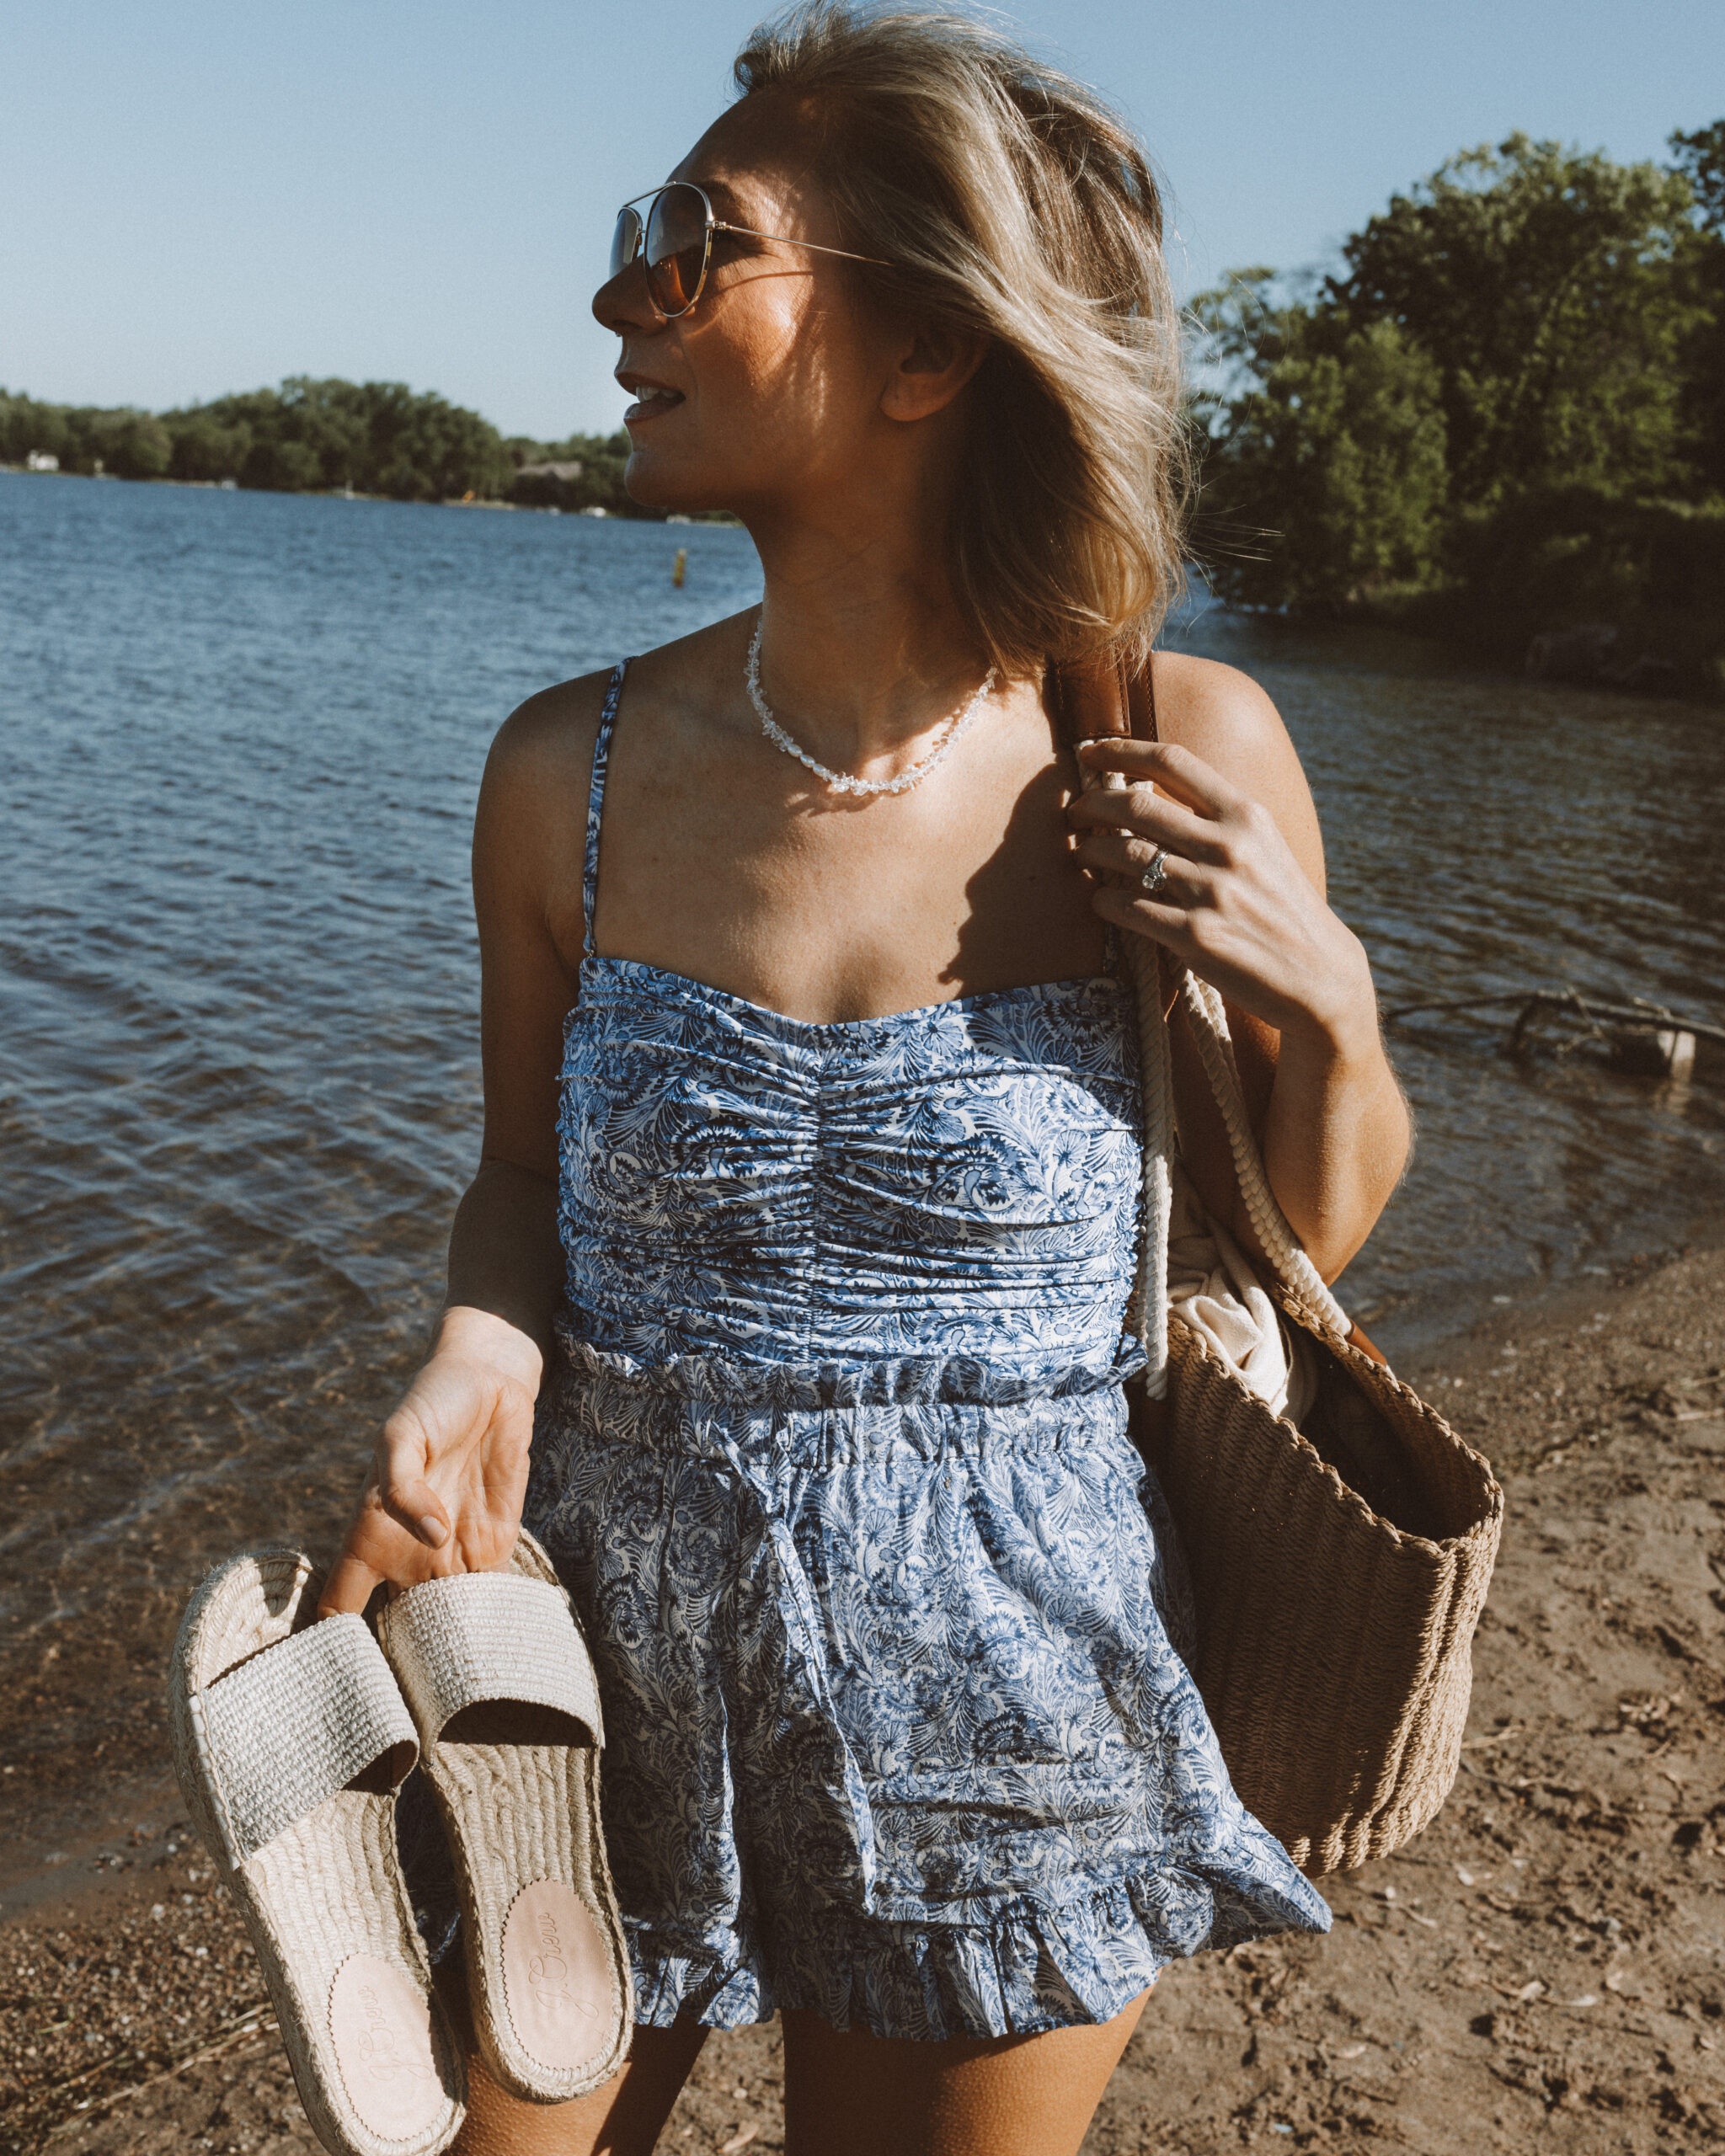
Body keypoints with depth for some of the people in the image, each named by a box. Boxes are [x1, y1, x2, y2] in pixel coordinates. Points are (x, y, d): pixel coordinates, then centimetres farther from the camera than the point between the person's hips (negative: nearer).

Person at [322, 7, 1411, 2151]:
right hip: (603, 1662, 2)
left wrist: (1323, 1002, -18)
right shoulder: (572, 773, -9)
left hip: (1001, 1709, -1)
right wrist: (481, 1350, -15)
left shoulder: (1182, 758, -13)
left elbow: (1312, 1234, 0)